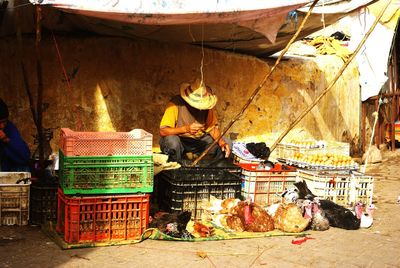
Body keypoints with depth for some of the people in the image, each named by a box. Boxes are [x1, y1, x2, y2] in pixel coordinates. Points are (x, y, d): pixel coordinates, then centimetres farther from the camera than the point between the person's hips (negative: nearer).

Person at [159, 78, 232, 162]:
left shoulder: (207, 105, -11)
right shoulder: (176, 104, -24)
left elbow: (213, 127, -1)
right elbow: (162, 131, -28)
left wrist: (221, 141, -22)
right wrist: (186, 129, -41)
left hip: (199, 139, 4)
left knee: (227, 143, -12)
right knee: (171, 141, -38)